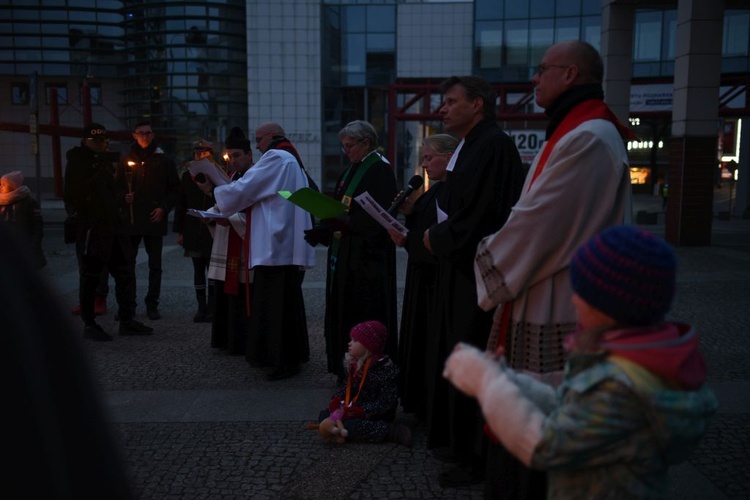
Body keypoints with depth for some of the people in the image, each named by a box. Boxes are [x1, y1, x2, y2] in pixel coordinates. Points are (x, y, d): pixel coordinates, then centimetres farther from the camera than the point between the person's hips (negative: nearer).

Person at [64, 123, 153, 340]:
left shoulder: (101, 161, 17)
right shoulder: (78, 161, -6)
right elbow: (72, 196, -13)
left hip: (113, 227, 8)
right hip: (93, 229, -8)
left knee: (125, 271, 8)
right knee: (91, 277, 1)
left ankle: (127, 321, 15)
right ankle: (89, 325, 12)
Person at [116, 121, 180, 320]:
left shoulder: (164, 160, 5)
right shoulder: (126, 159, 9)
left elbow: (174, 189, 6)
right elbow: (118, 186, 14)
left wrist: (164, 208, -7)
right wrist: (124, 197, -6)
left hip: (155, 220, -1)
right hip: (130, 220, 1)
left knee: (155, 265, 5)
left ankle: (152, 304, 13)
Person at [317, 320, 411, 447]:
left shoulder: (386, 369, -23)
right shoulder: (353, 362, 0)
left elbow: (386, 403, -23)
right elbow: (348, 385, 13)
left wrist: (360, 411, -26)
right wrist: (337, 399, -7)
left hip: (376, 416, -8)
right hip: (354, 408, 8)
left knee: (345, 425, -30)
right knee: (324, 416, -2)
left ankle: (393, 431, -22)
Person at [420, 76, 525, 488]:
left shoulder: (494, 146, -17)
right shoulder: (469, 147, 15)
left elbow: (480, 217, -24)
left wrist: (436, 238, -10)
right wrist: (436, 235, 2)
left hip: (478, 275, -10)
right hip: (460, 271, 10)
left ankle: (478, 457, 18)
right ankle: (459, 441, 33)